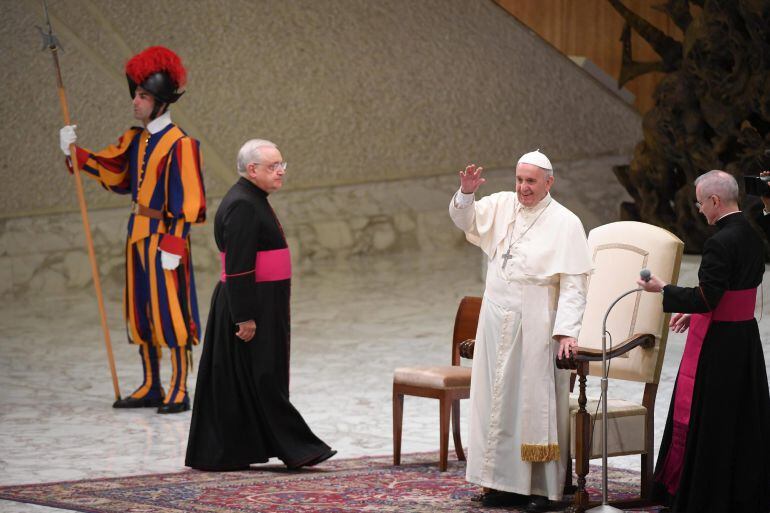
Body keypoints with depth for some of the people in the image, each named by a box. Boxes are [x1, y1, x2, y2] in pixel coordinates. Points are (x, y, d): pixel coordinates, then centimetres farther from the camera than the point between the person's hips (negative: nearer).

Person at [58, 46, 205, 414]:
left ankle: (179, 392, 2)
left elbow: (185, 202, -17)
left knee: (170, 310, -4)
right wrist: (75, 152, 4)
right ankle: (151, 388, 22)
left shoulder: (179, 144, -15)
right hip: (137, 233, 9)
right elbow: (110, 170, 17)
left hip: (164, 235, -8)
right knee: (140, 311, 13)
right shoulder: (135, 139, 9)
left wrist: (173, 245, -20)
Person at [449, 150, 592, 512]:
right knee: (499, 400, 7)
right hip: (497, 319, 5)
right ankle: (506, 482, 13)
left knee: (535, 400, -2)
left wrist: (567, 330, -19)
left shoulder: (565, 223, -7)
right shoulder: (501, 206, 8)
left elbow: (574, 283, -10)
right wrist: (466, 193, -16)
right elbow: (463, 218, 5)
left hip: (536, 325, -5)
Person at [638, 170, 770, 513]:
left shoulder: (720, 243, -22)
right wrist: (695, 312, 18)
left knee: (700, 417, 2)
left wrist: (662, 289, -11)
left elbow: (707, 298, -23)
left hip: (715, 343, -9)